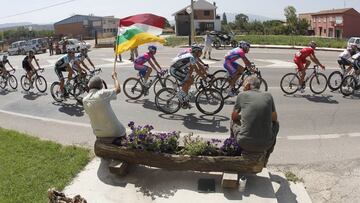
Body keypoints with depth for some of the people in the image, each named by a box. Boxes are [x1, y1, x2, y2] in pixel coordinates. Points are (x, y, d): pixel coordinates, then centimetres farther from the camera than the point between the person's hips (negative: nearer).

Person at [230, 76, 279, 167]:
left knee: (233, 122, 28)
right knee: (275, 124, 31)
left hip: (244, 144, -1)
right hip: (265, 145, 1)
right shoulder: (268, 96, 5)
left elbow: (234, 117, 15)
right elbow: (274, 118, 18)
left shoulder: (242, 95, 1)